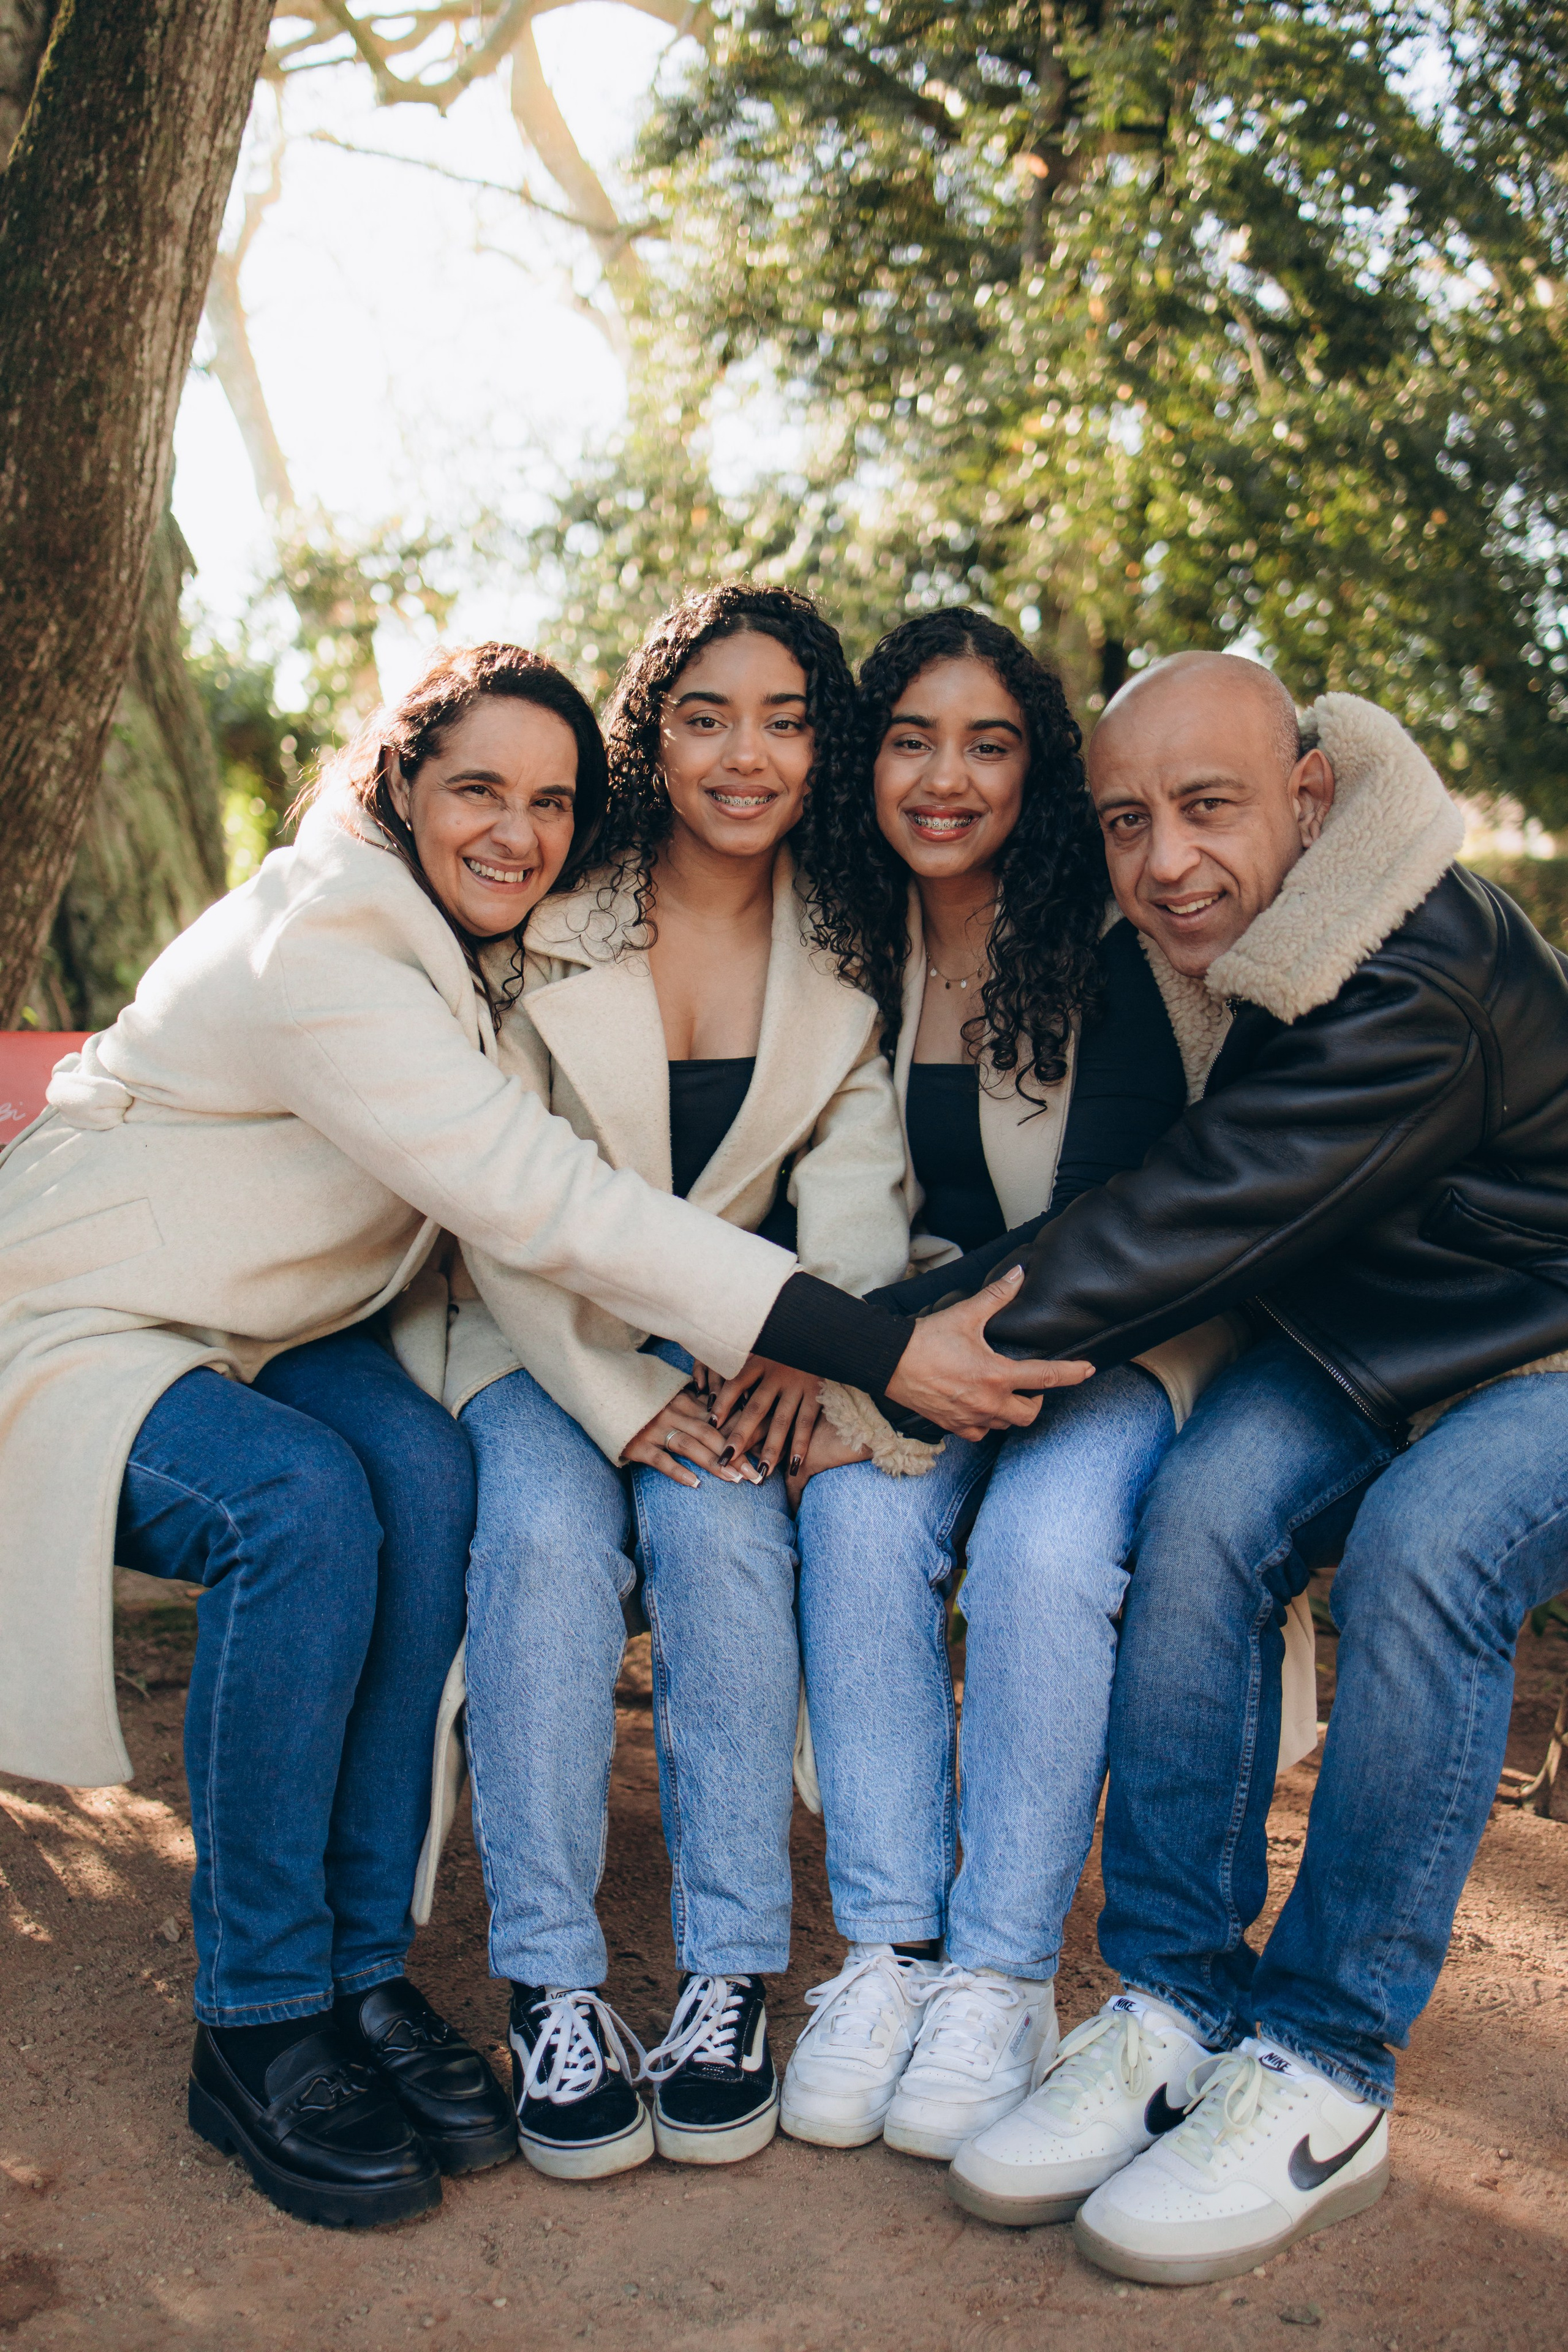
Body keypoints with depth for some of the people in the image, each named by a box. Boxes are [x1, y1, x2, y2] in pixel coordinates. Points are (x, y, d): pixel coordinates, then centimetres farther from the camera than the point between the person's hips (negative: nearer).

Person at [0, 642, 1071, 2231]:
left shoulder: (481, 953, 1)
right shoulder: (320, 950, -27)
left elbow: (504, 1211, -4)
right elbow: (544, 1204, -36)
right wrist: (880, 1349, -40)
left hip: (263, 1326, 7)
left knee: (425, 1476, -23)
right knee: (303, 1506, -33)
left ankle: (363, 1967, -13)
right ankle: (257, 2026, -19)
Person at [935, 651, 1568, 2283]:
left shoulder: (1426, 990, -31)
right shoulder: (1177, 959, -7)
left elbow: (1194, 1224, -33)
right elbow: (1114, 1198, -1)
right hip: (1357, 1345, 6)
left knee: (1420, 1547, -33)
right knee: (1205, 1506, -23)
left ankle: (1322, 2079, -21)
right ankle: (1178, 2008, -15)